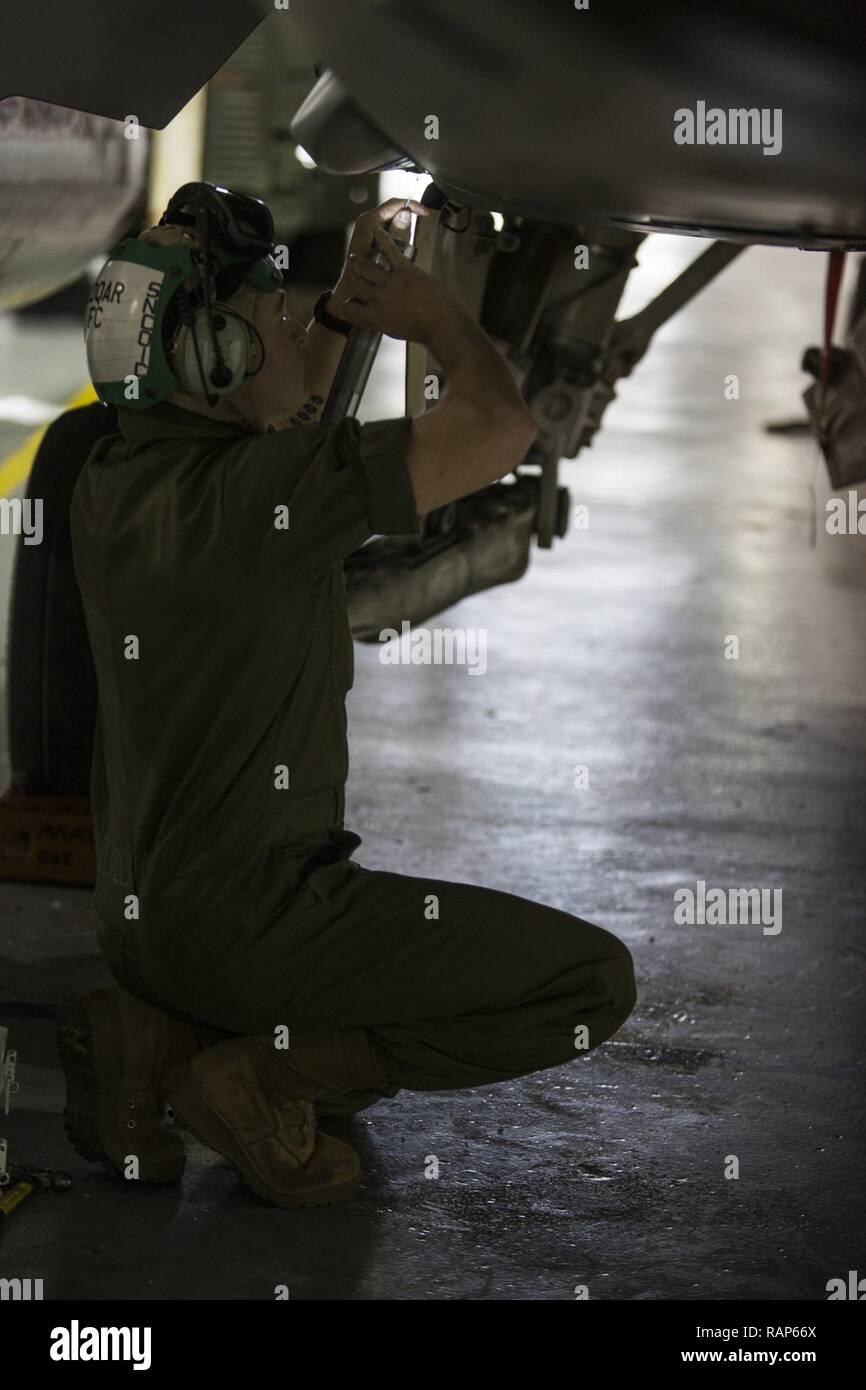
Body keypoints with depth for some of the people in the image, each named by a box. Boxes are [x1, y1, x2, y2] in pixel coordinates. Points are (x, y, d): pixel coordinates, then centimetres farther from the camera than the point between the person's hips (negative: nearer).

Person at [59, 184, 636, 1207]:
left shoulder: (112, 485, 5)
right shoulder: (256, 492, -21)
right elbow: (497, 429, -23)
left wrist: (343, 307, 18)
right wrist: (432, 312, -4)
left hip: (137, 914, 9)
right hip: (247, 917, -9)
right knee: (593, 980, -7)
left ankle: (158, 1034, 10)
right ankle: (260, 1075, -8)